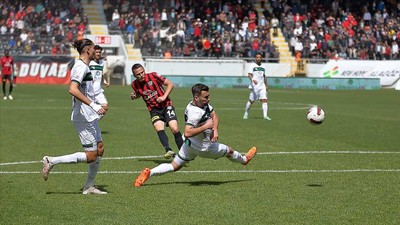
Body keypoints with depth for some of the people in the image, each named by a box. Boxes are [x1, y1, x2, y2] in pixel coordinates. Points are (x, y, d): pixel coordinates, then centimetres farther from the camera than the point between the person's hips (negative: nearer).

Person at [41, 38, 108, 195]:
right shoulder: (81, 67, -15)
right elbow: (73, 90, -28)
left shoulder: (83, 66, 16)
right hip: (83, 117, -10)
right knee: (91, 156, -9)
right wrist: (93, 105, -30)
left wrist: (96, 108, 26)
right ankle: (51, 161, -3)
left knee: (99, 149, 10)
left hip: (89, 117, 10)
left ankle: (89, 187, 16)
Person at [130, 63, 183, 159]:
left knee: (174, 129, -17)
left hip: (166, 106, -2)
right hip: (154, 110, 2)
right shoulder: (135, 85, 0)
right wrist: (134, 96, 2)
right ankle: (169, 150, -39)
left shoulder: (153, 76, -11)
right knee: (159, 128, -26)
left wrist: (164, 97, -15)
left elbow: (170, 84, -5)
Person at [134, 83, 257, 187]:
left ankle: (149, 172, 0)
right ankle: (244, 159, 50)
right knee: (229, 151, 19)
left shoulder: (204, 103, -6)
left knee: (174, 167, 13)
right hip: (203, 147, -8)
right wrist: (206, 126, -36)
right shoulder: (195, 113, -35)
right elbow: (187, 133, -43)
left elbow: (214, 115, 7)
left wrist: (215, 130, -10)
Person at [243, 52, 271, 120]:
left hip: (262, 86, 4)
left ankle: (265, 115, -16)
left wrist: (266, 85, 21)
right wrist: (253, 79, -33)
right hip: (254, 86, -4)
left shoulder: (263, 66, 15)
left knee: (264, 100, -11)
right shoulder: (252, 65, -2)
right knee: (251, 100, 5)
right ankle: (246, 113, 26)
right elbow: (249, 74, -14)